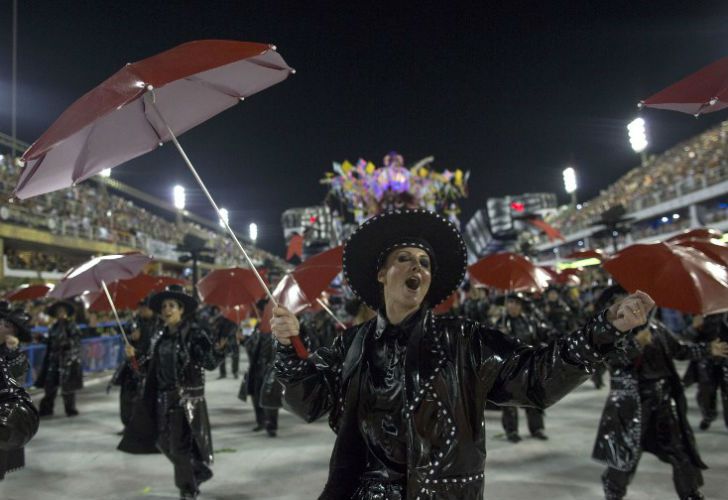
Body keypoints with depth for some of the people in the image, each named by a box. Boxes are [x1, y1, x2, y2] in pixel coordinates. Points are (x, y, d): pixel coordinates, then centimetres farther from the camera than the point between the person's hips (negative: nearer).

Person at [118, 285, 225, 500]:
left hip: (187, 397, -7)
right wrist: (136, 355, 12)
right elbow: (153, 365, 17)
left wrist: (218, 350, -36)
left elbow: (210, 363, -19)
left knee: (181, 446, -3)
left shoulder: (193, 332, -12)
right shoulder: (160, 336, 8)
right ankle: (199, 472, 34)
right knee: (164, 442, 14)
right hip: (164, 397, 7)